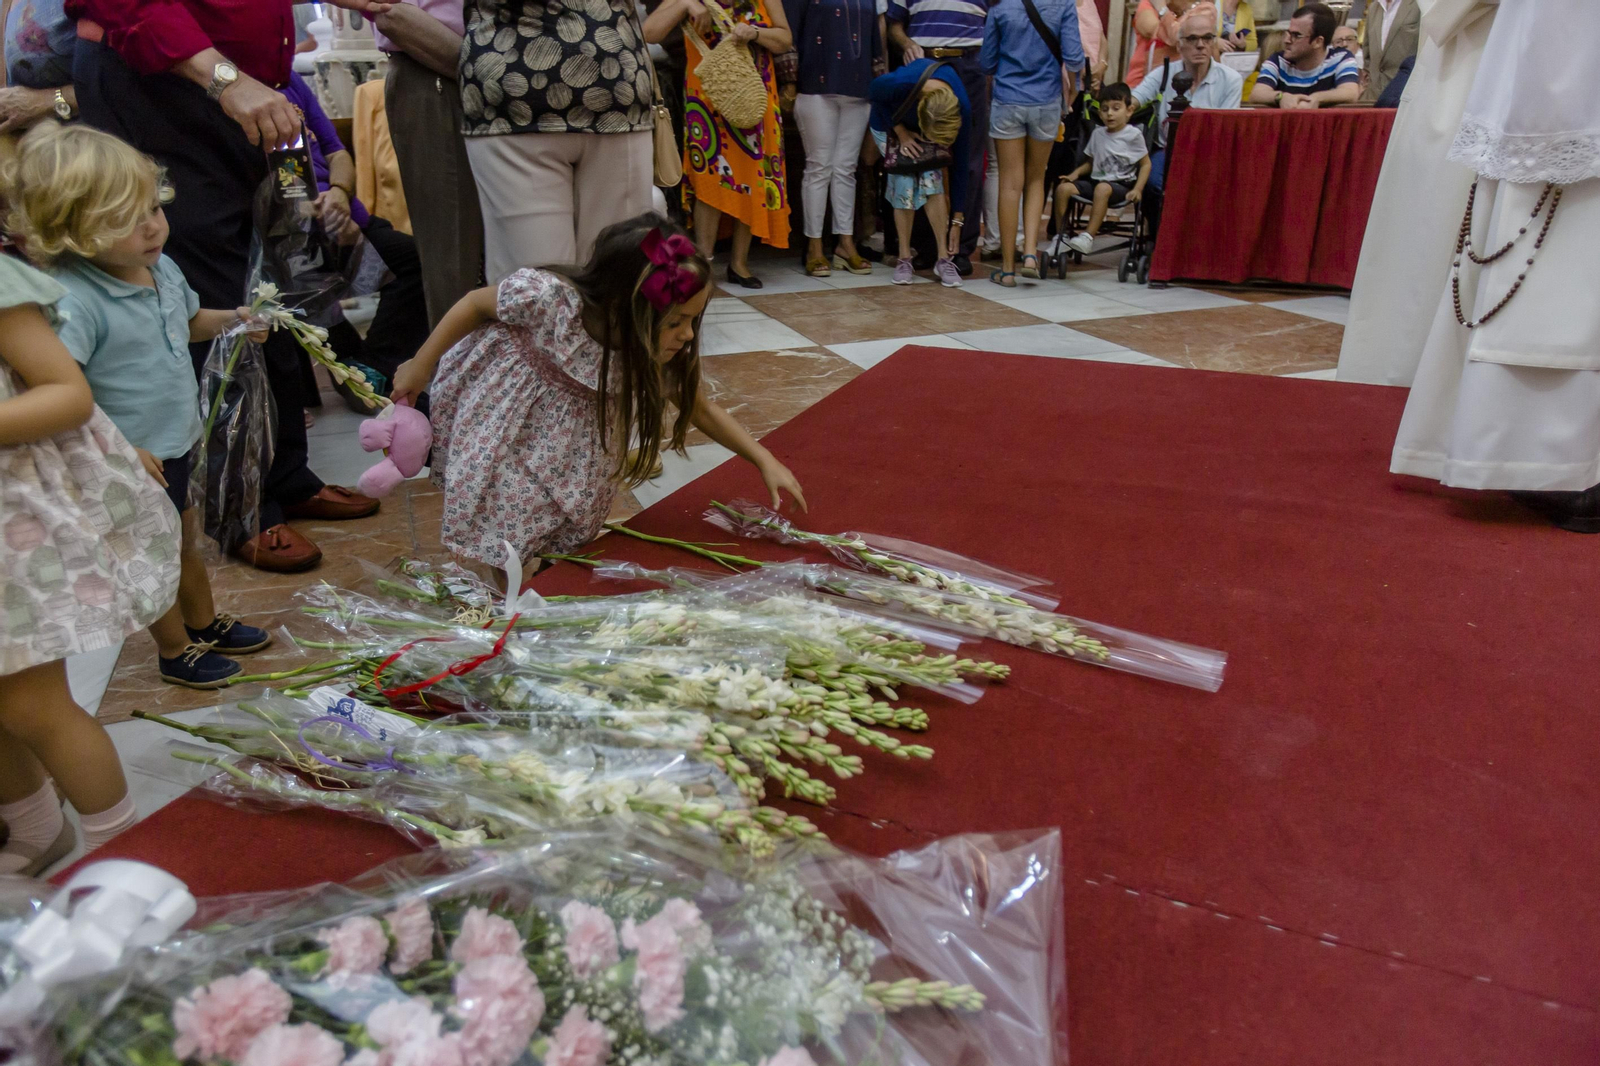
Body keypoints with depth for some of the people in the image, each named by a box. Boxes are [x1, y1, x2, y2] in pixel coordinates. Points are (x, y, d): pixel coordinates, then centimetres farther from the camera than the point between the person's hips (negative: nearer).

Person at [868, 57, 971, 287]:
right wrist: (900, 131, -24)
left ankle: (944, 259, -12)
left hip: (916, 125, 2)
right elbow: (875, 93, -17)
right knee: (904, 182, -17)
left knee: (931, 178, -19)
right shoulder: (901, 82, -42)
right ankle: (904, 259, -6)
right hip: (888, 123, -1)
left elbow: (960, 162, -21)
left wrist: (957, 220, -16)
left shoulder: (962, 107, -32)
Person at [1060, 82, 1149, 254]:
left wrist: (1137, 189, -13)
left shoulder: (1133, 135, -2)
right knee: (1063, 188, -17)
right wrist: (1076, 172, 2)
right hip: (1096, 180, 5)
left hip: (1122, 184, -5)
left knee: (1102, 189, -39)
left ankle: (1089, 236, -39)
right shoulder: (1097, 134, 13)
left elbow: (1145, 164, 0)